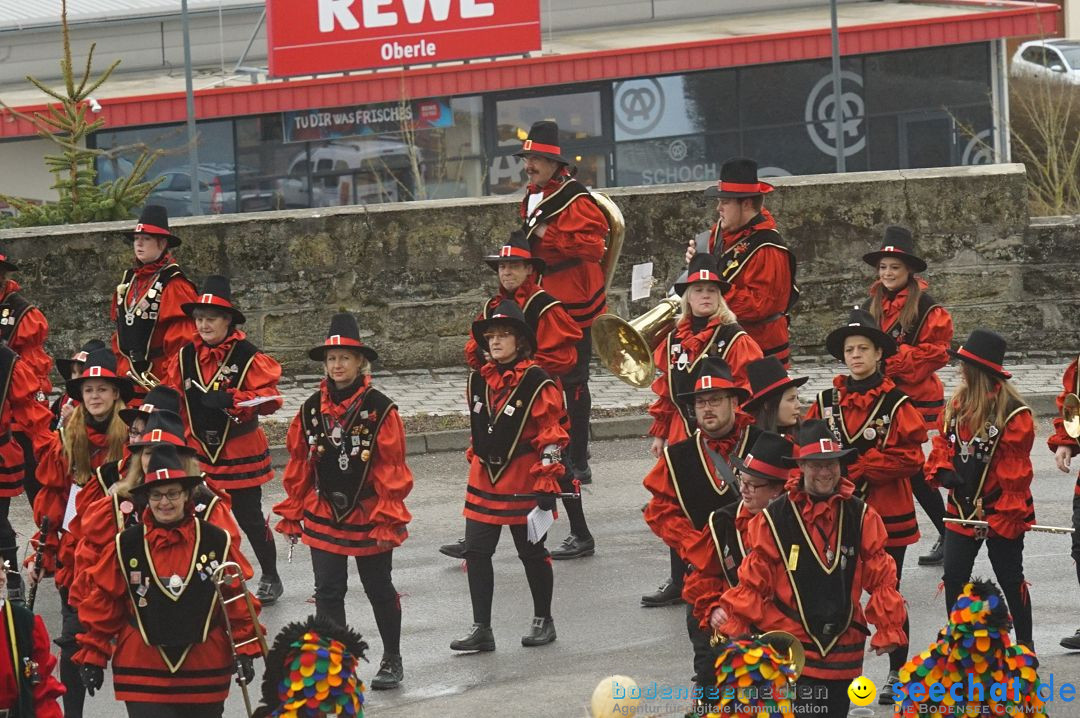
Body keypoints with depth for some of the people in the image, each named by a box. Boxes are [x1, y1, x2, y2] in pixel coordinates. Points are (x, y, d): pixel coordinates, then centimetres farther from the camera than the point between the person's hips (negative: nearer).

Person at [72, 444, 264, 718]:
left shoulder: (217, 542, -2)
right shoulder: (125, 546, -3)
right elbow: (103, 604, 2)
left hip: (205, 673, 2)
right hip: (143, 675, -1)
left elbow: (238, 600, 3)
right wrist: (92, 657, 2)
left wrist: (245, 650, 0)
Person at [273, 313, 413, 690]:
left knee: (379, 590, 12)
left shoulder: (379, 408, -12)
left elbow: (392, 468, -10)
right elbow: (298, 464, 6)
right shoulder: (312, 409, 0)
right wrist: (292, 513, 7)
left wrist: (388, 518, -11)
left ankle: (392, 659, 27)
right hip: (322, 517, 3)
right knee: (327, 592, 5)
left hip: (368, 518, -3)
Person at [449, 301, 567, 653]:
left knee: (532, 554, 7)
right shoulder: (479, 381, 7)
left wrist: (547, 484, -13)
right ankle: (481, 629, 6)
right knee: (476, 553, 1)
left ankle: (543, 621, 24)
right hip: (483, 482, 6)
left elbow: (552, 435, -11)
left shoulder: (536, 382, -12)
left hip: (523, 485, -6)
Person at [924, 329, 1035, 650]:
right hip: (962, 511, 6)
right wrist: (942, 470, -8)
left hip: (1000, 515, -6)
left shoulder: (1013, 413, -19)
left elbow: (1016, 472, -17)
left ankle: (1025, 645, 19)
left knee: (1010, 579, 6)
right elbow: (943, 442, 13)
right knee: (953, 577, 7)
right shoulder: (958, 404, 3)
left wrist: (1007, 515, -17)